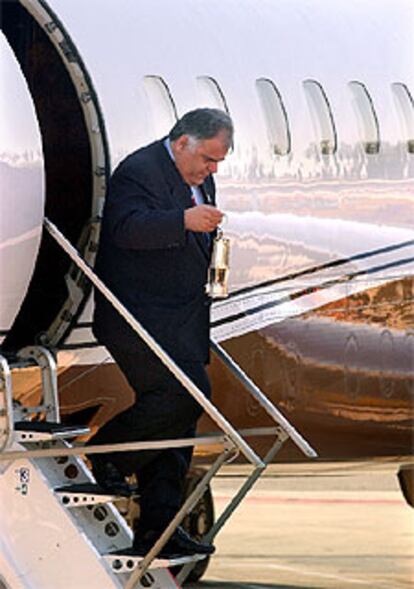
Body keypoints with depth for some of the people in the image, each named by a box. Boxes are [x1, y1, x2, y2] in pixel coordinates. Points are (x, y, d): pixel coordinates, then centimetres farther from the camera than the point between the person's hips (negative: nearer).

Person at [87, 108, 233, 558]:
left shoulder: (200, 182, 19)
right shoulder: (138, 172, -10)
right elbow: (127, 228, -25)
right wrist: (183, 220, -35)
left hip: (182, 322, 9)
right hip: (138, 318, -9)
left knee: (177, 414, 6)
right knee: (185, 393, -23)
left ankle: (156, 528, 8)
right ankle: (107, 452, -4)